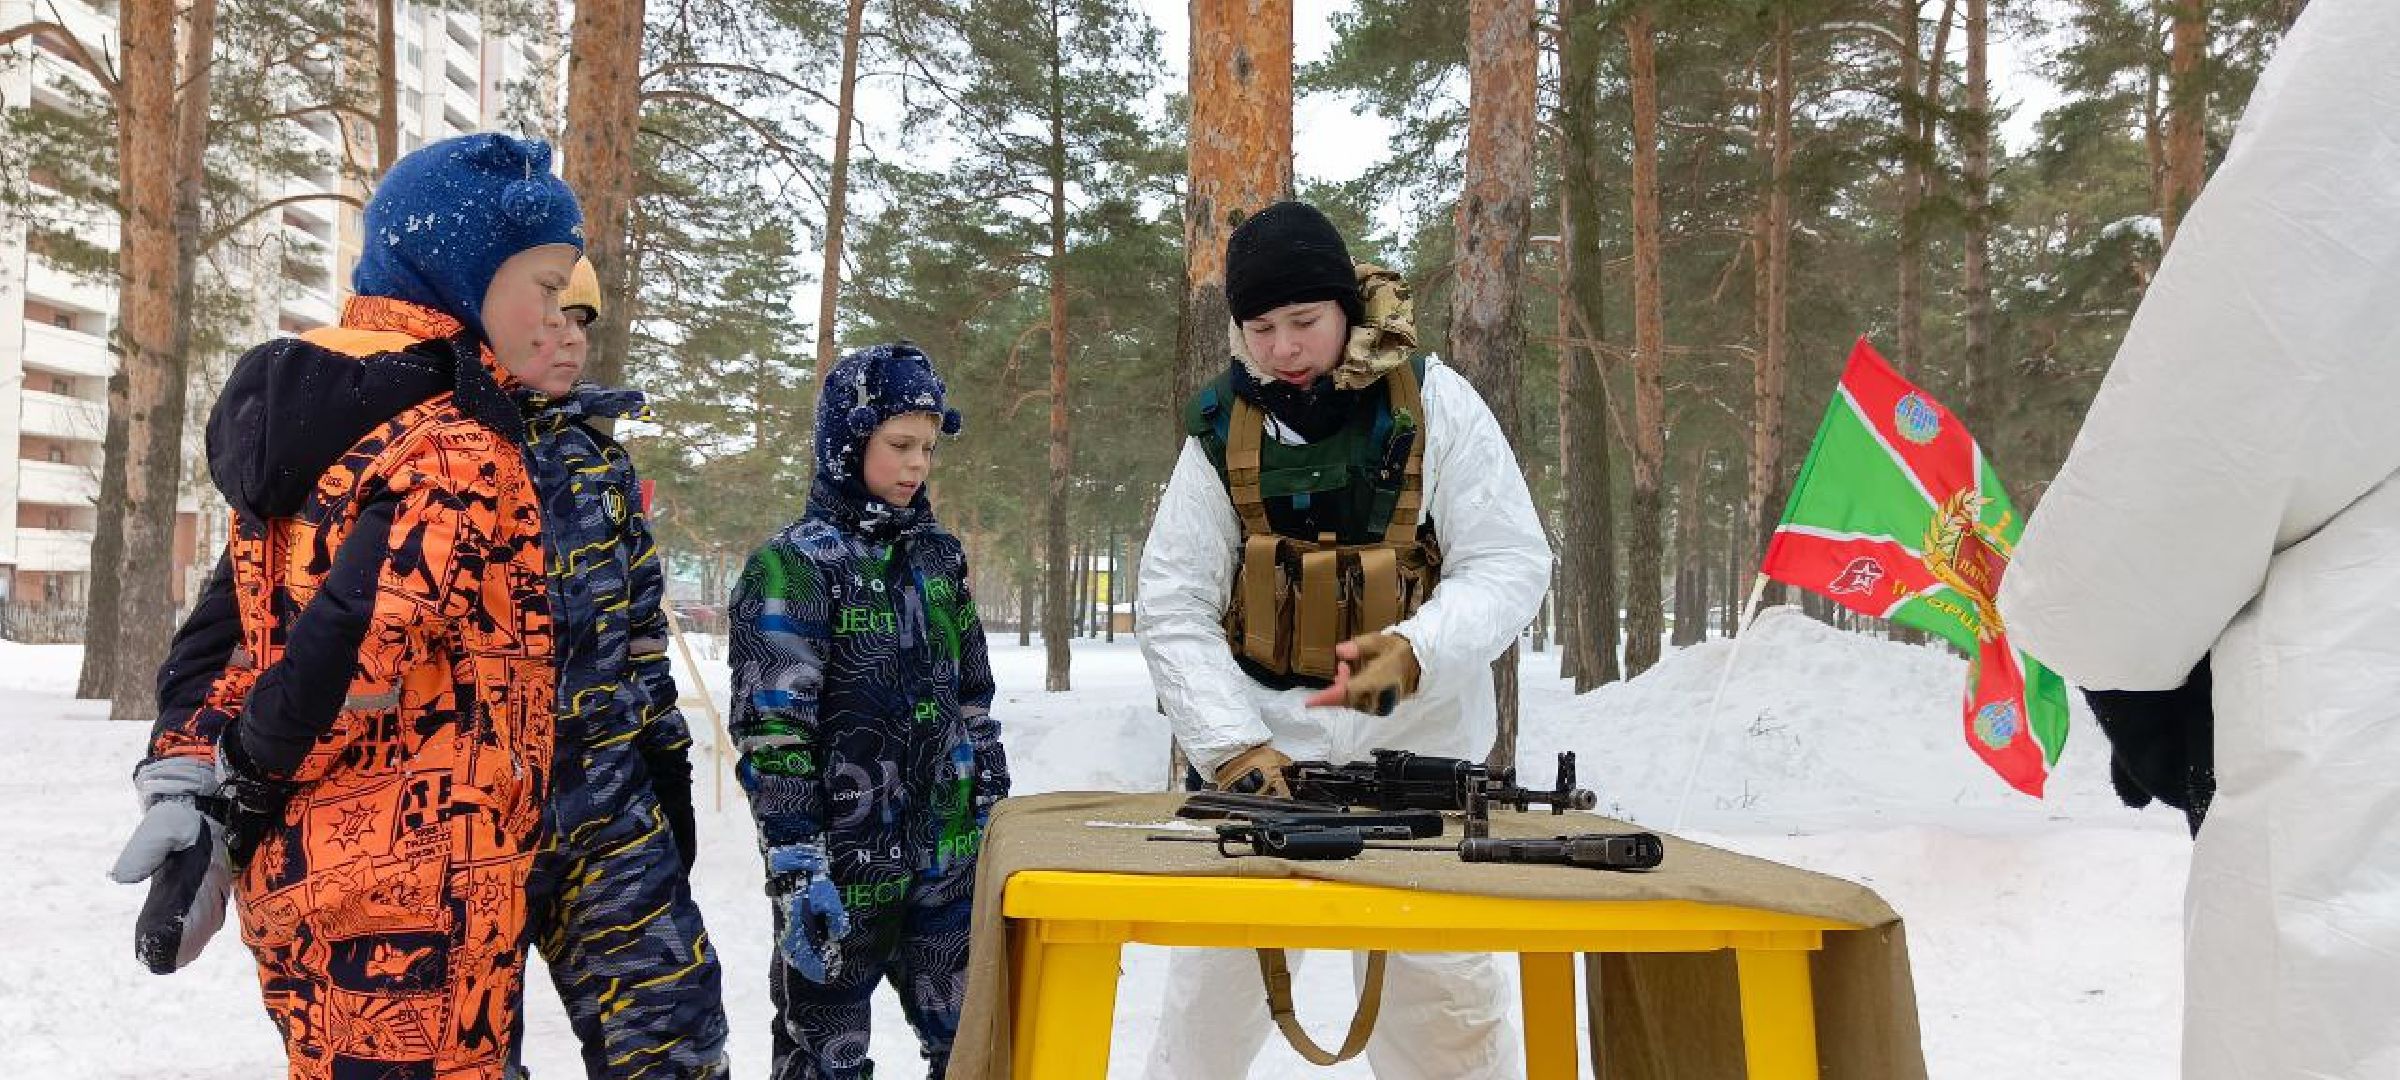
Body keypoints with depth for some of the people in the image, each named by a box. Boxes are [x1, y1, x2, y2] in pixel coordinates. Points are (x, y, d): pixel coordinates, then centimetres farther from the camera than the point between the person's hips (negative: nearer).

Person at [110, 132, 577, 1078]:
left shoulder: (314, 424, 11)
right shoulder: (459, 455, -18)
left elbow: (225, 620, 9)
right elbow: (349, 658, -23)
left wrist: (180, 789, 5)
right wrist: (236, 799, -8)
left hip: (298, 881, 9)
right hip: (412, 903, -9)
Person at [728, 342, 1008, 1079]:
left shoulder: (940, 556, 9)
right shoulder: (794, 566, -11)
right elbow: (770, 734, -16)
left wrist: (994, 821, 14)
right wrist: (797, 871, -19)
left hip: (947, 858, 6)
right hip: (843, 866, -5)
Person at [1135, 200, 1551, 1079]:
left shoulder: (1433, 404, -6)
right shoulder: (1221, 434, -2)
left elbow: (1512, 563, -6)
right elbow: (1173, 610, -3)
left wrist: (1416, 650, -25)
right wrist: (1233, 745, -16)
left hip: (1418, 747, -1)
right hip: (1263, 749, 1)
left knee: (1450, 1003, 2)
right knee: (1212, 997, 6)